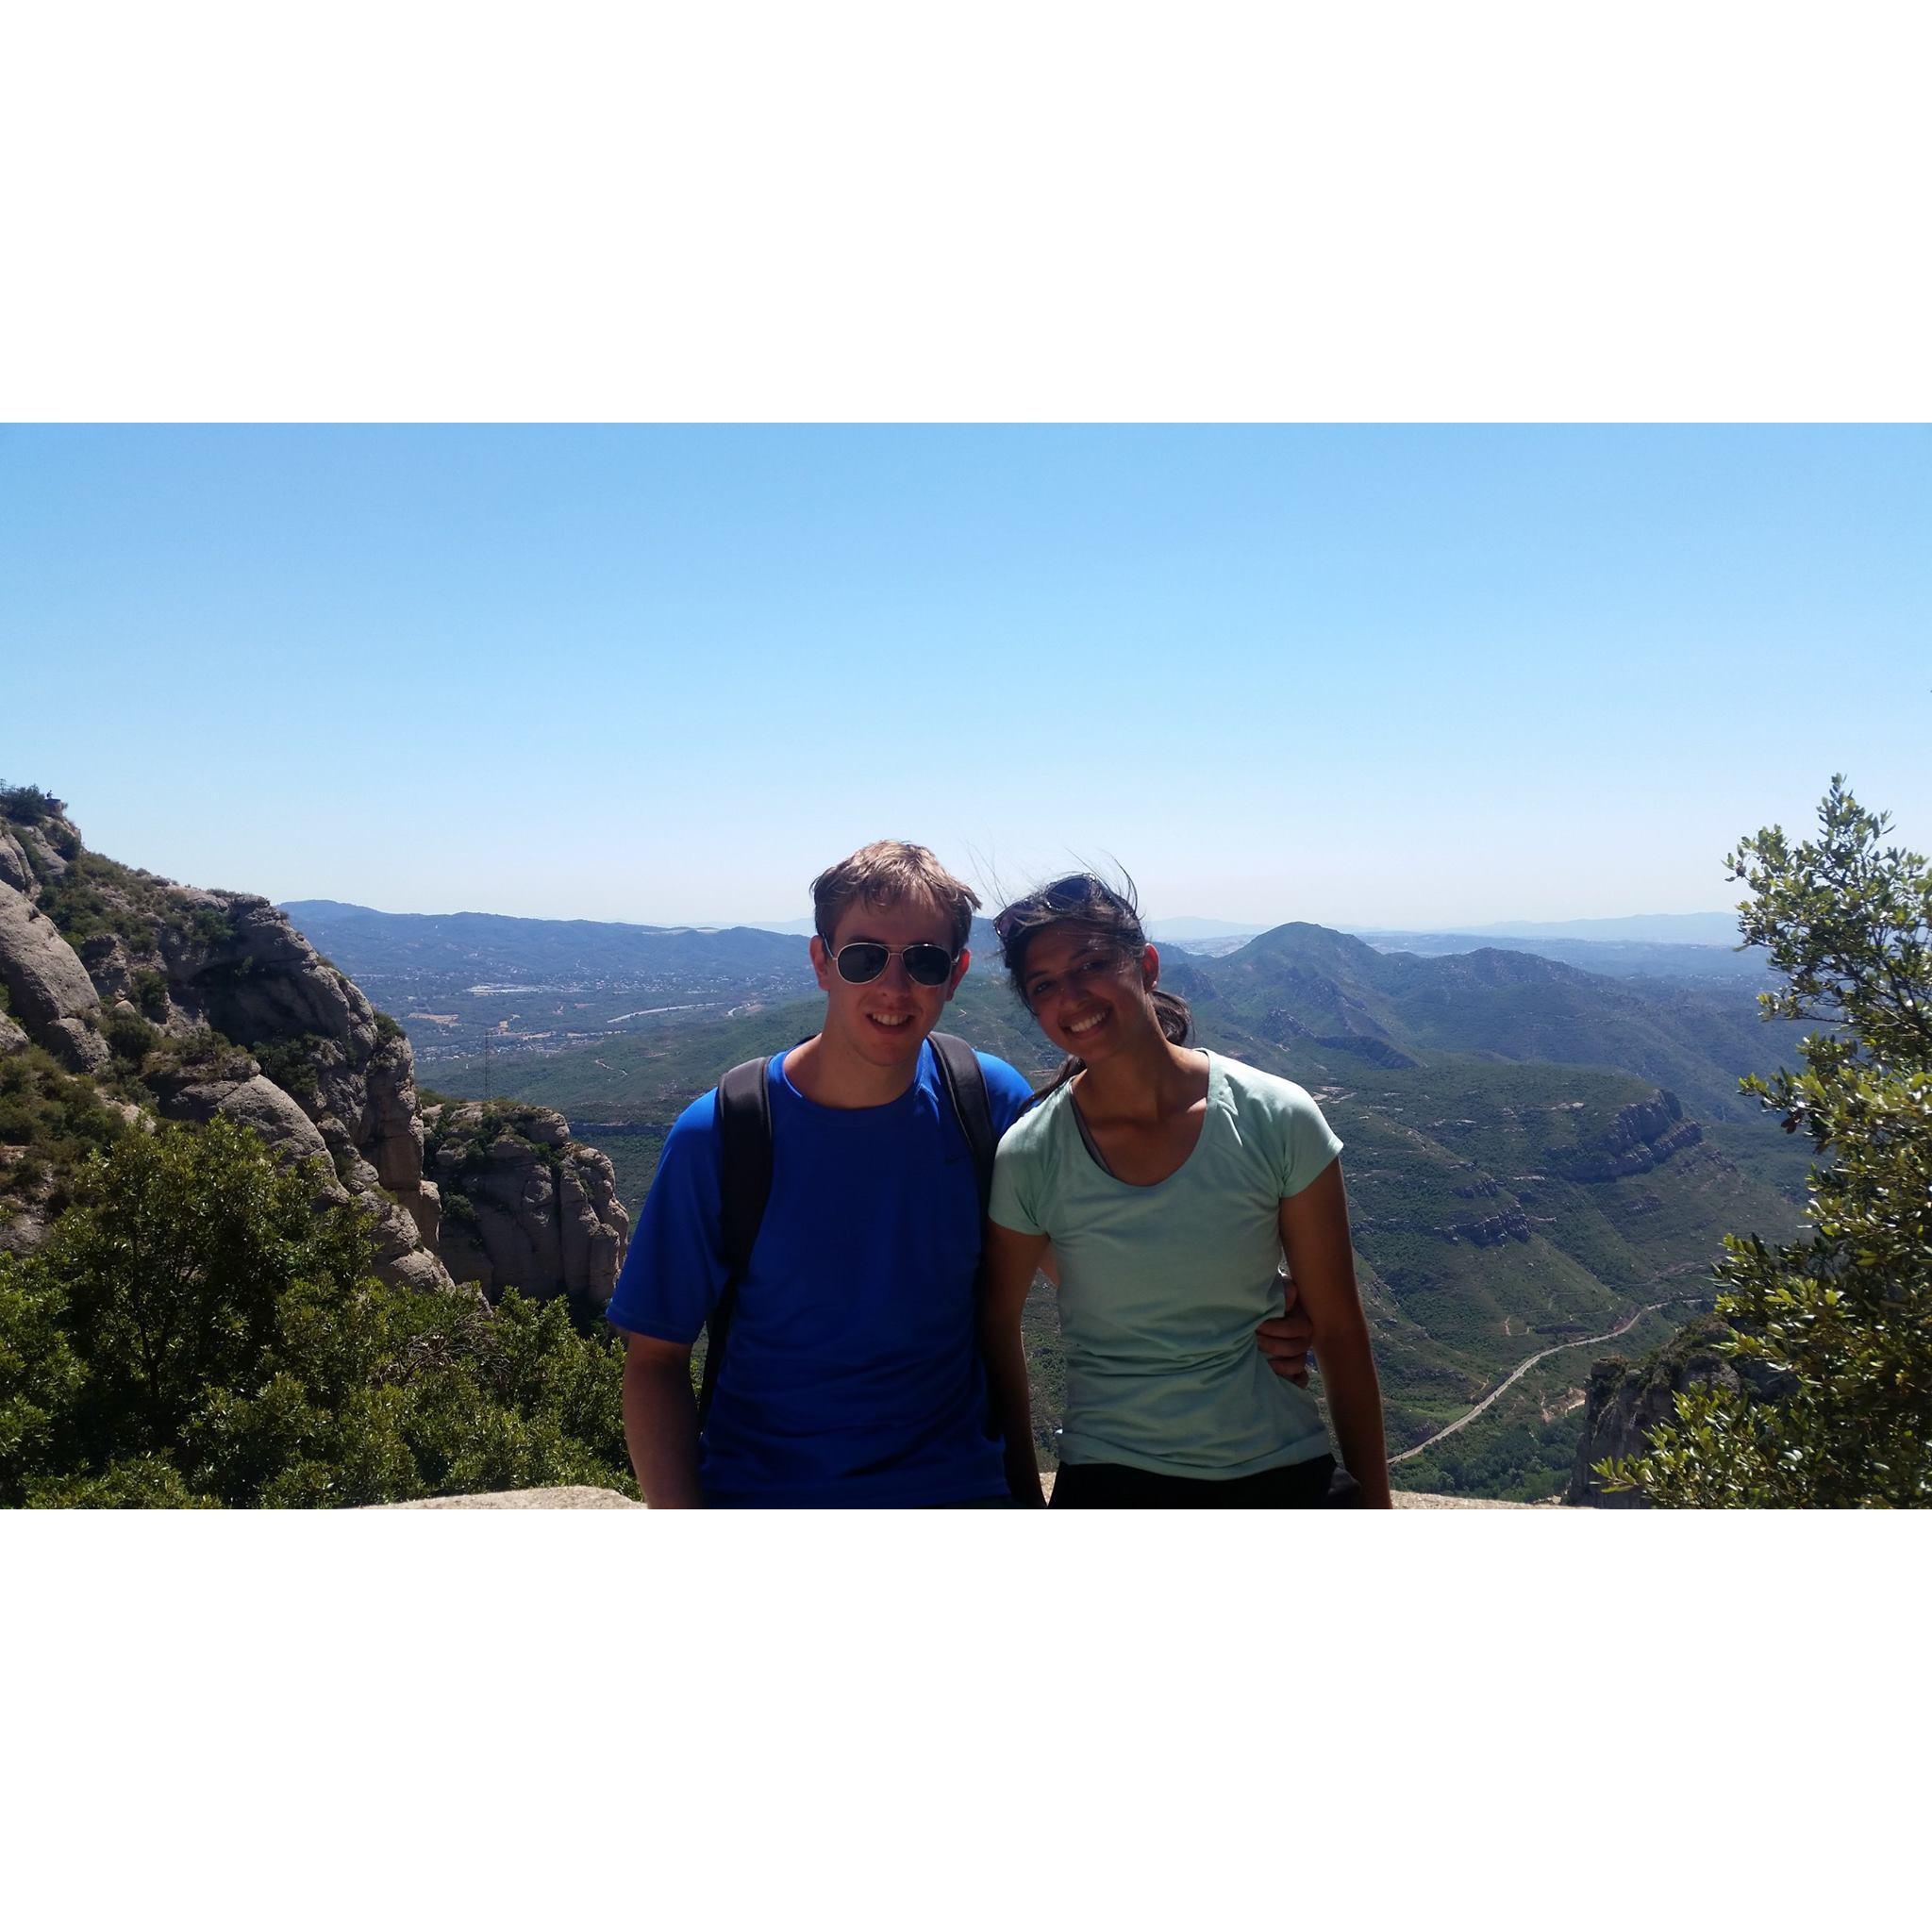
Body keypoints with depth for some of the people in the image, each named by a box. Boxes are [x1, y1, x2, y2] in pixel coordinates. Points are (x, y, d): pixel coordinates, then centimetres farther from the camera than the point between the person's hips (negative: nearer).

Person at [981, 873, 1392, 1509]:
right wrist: (1023, 1492, 3)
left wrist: (1374, 1498, -1)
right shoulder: (1028, 1156, -14)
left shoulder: (1277, 1120, -14)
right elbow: (997, 1325, 0)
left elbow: (1339, 1327, -6)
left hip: (1284, 1471, 1)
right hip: (1110, 1477, 0)